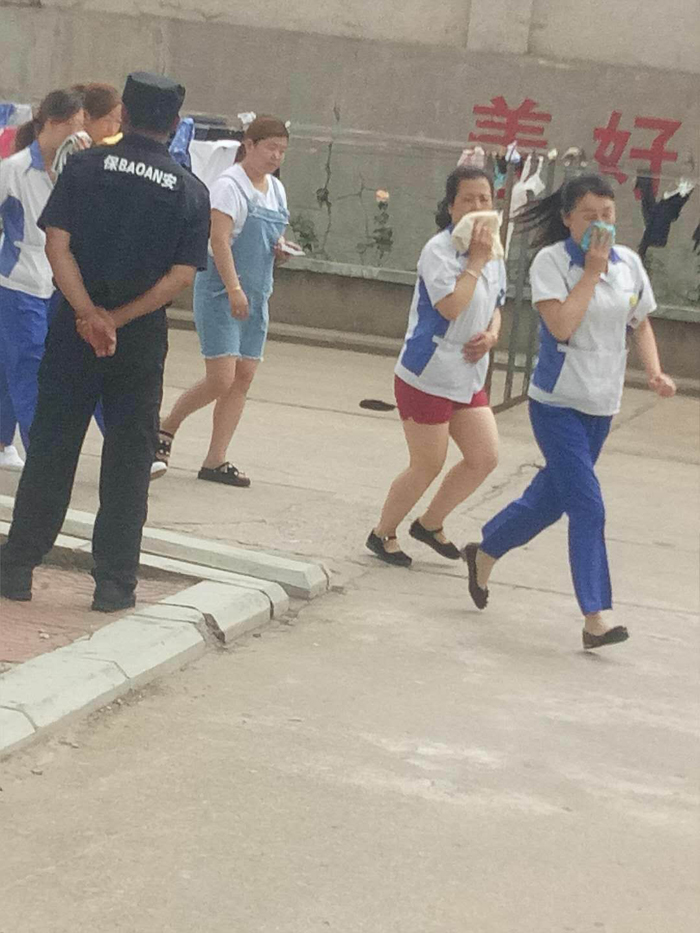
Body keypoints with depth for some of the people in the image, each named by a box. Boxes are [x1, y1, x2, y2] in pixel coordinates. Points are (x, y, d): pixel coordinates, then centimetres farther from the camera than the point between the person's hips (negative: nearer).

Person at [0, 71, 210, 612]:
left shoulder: (85, 168, -2)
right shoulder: (191, 193, 0)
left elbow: (57, 243, -11)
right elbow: (182, 276, -8)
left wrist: (89, 313, -14)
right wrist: (118, 319, -10)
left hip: (73, 329, 0)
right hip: (143, 341, 0)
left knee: (51, 449, 8)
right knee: (128, 459, 7)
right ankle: (115, 582, 9)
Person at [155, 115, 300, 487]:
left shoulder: (276, 190, 14)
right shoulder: (229, 185, -11)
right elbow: (219, 240, -18)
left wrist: (280, 248, 2)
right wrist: (233, 289, -25)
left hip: (255, 295, 8)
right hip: (219, 292, -8)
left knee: (244, 378, 2)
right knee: (221, 379, -12)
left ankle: (215, 461, 7)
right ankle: (165, 427, 11)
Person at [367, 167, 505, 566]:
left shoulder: (493, 254, 9)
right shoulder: (439, 250, -16)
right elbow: (452, 306, -28)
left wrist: (491, 334, 1)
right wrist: (476, 260, -22)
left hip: (468, 378, 8)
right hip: (428, 377, -8)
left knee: (485, 458, 6)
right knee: (427, 466, 1)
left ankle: (431, 524, 25)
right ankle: (383, 533, 22)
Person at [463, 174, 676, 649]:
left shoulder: (629, 263, 4)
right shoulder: (552, 261, -12)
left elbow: (641, 323, 15)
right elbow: (561, 325, -23)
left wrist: (655, 371, -1)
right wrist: (592, 270, -19)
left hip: (602, 405, 6)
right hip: (558, 402, -6)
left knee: (552, 497, 16)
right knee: (588, 507, -13)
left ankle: (485, 553, 39)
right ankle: (596, 618, -10)